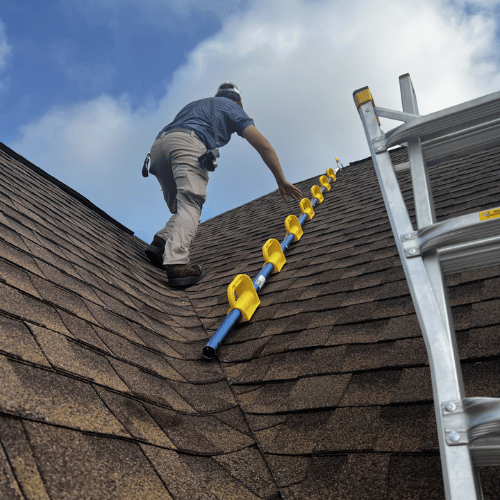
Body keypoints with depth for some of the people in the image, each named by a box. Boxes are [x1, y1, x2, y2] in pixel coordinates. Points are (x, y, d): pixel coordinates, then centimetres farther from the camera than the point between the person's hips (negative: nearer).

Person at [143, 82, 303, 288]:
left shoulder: (193, 104, 42)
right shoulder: (232, 107, 25)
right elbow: (263, 145, 15)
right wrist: (281, 181, 16)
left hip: (157, 146, 6)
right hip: (187, 143, -6)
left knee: (181, 208, 11)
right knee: (190, 206, -18)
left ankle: (161, 243, -13)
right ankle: (176, 263, -37)